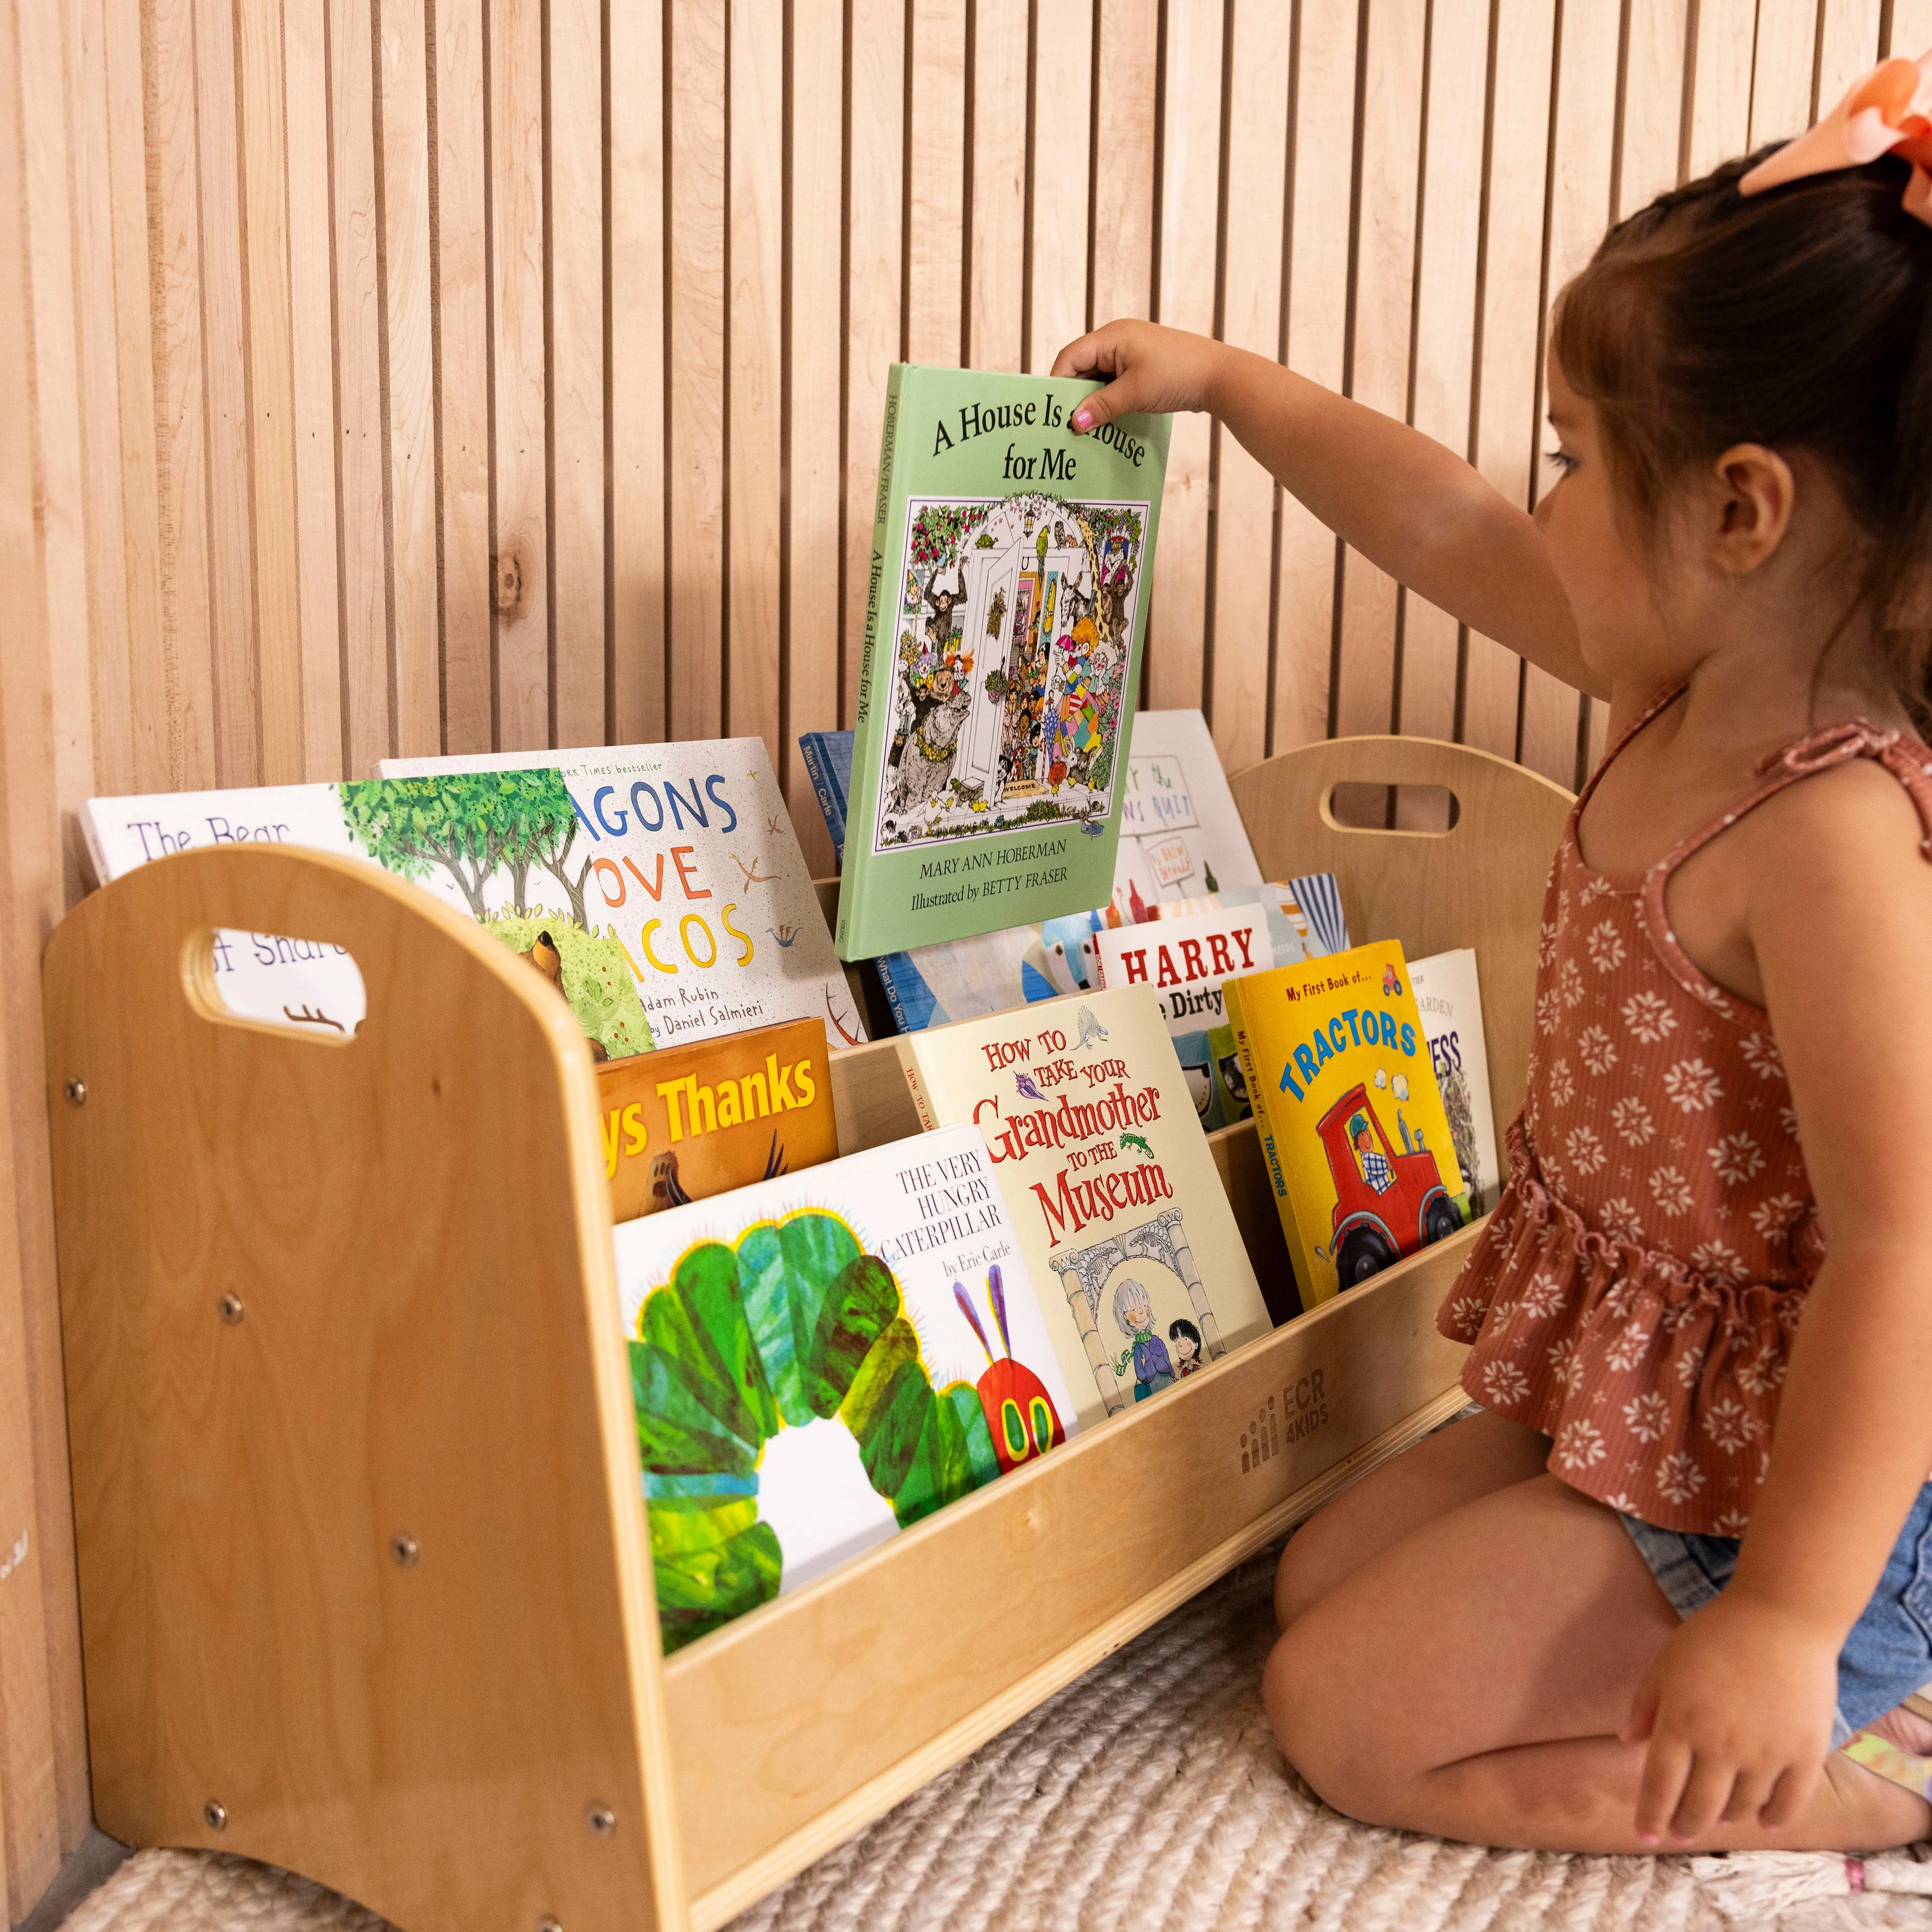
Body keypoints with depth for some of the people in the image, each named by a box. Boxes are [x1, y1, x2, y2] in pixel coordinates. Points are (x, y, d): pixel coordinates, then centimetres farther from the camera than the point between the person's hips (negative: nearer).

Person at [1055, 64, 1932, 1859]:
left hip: (1767, 1486, -9)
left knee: (1345, 1713, -1)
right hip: (1626, 1407, 9)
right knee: (1317, 1578, 20)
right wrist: (1223, 380, 17)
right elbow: (1444, 528, 9)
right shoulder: (1694, 690, -3)